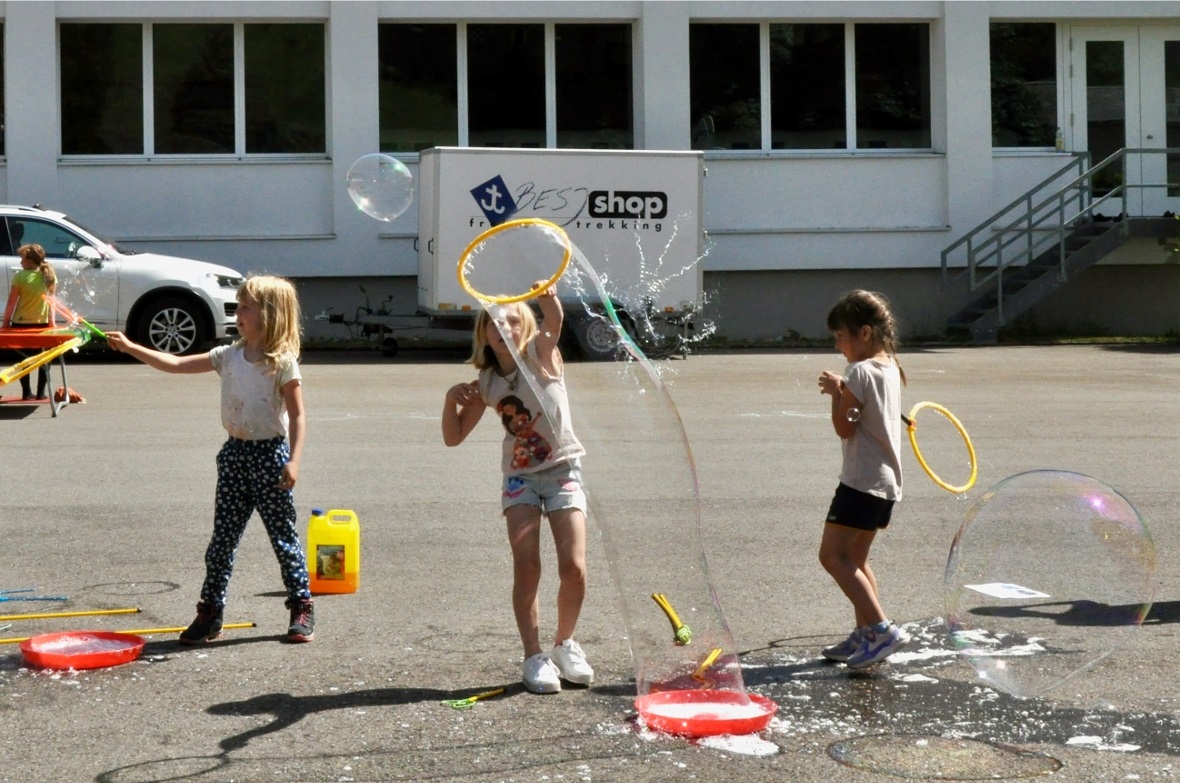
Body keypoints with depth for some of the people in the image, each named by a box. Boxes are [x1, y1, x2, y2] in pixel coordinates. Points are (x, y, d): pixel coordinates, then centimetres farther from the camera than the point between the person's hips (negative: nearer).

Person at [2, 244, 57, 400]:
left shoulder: (20, 277, -12)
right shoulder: (49, 276, -2)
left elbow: (11, 302, -10)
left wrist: (6, 322, -1)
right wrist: (52, 320, 6)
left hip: (21, 323, -2)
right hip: (43, 323, 2)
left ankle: (26, 392, 9)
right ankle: (41, 392, 10)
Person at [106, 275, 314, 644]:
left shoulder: (282, 362, -10)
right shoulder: (229, 357, 5)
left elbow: (297, 415, -10)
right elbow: (175, 364, 6)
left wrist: (293, 461, -18)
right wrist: (130, 347, 1)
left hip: (270, 454, -5)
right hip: (235, 452, 6)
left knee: (284, 537, 3)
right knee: (222, 538, 7)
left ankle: (302, 607, 14)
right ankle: (210, 612, 14)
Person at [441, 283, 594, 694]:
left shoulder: (540, 354, -5)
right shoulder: (486, 384, 3)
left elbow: (554, 322, -28)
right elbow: (454, 436, 7)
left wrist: (548, 298, -51)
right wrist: (452, 399, -12)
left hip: (563, 471, -2)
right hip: (520, 477, 2)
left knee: (573, 567, -9)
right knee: (526, 568, -11)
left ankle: (564, 644, 15)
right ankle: (534, 657, 0)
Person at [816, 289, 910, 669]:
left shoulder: (860, 371, -15)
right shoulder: (889, 368, 13)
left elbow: (844, 428, -14)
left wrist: (836, 392, -2)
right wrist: (844, 391, 10)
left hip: (863, 479, -10)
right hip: (886, 479, 10)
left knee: (833, 555, -11)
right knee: (855, 559, 16)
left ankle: (882, 628, -18)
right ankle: (865, 634, 17)